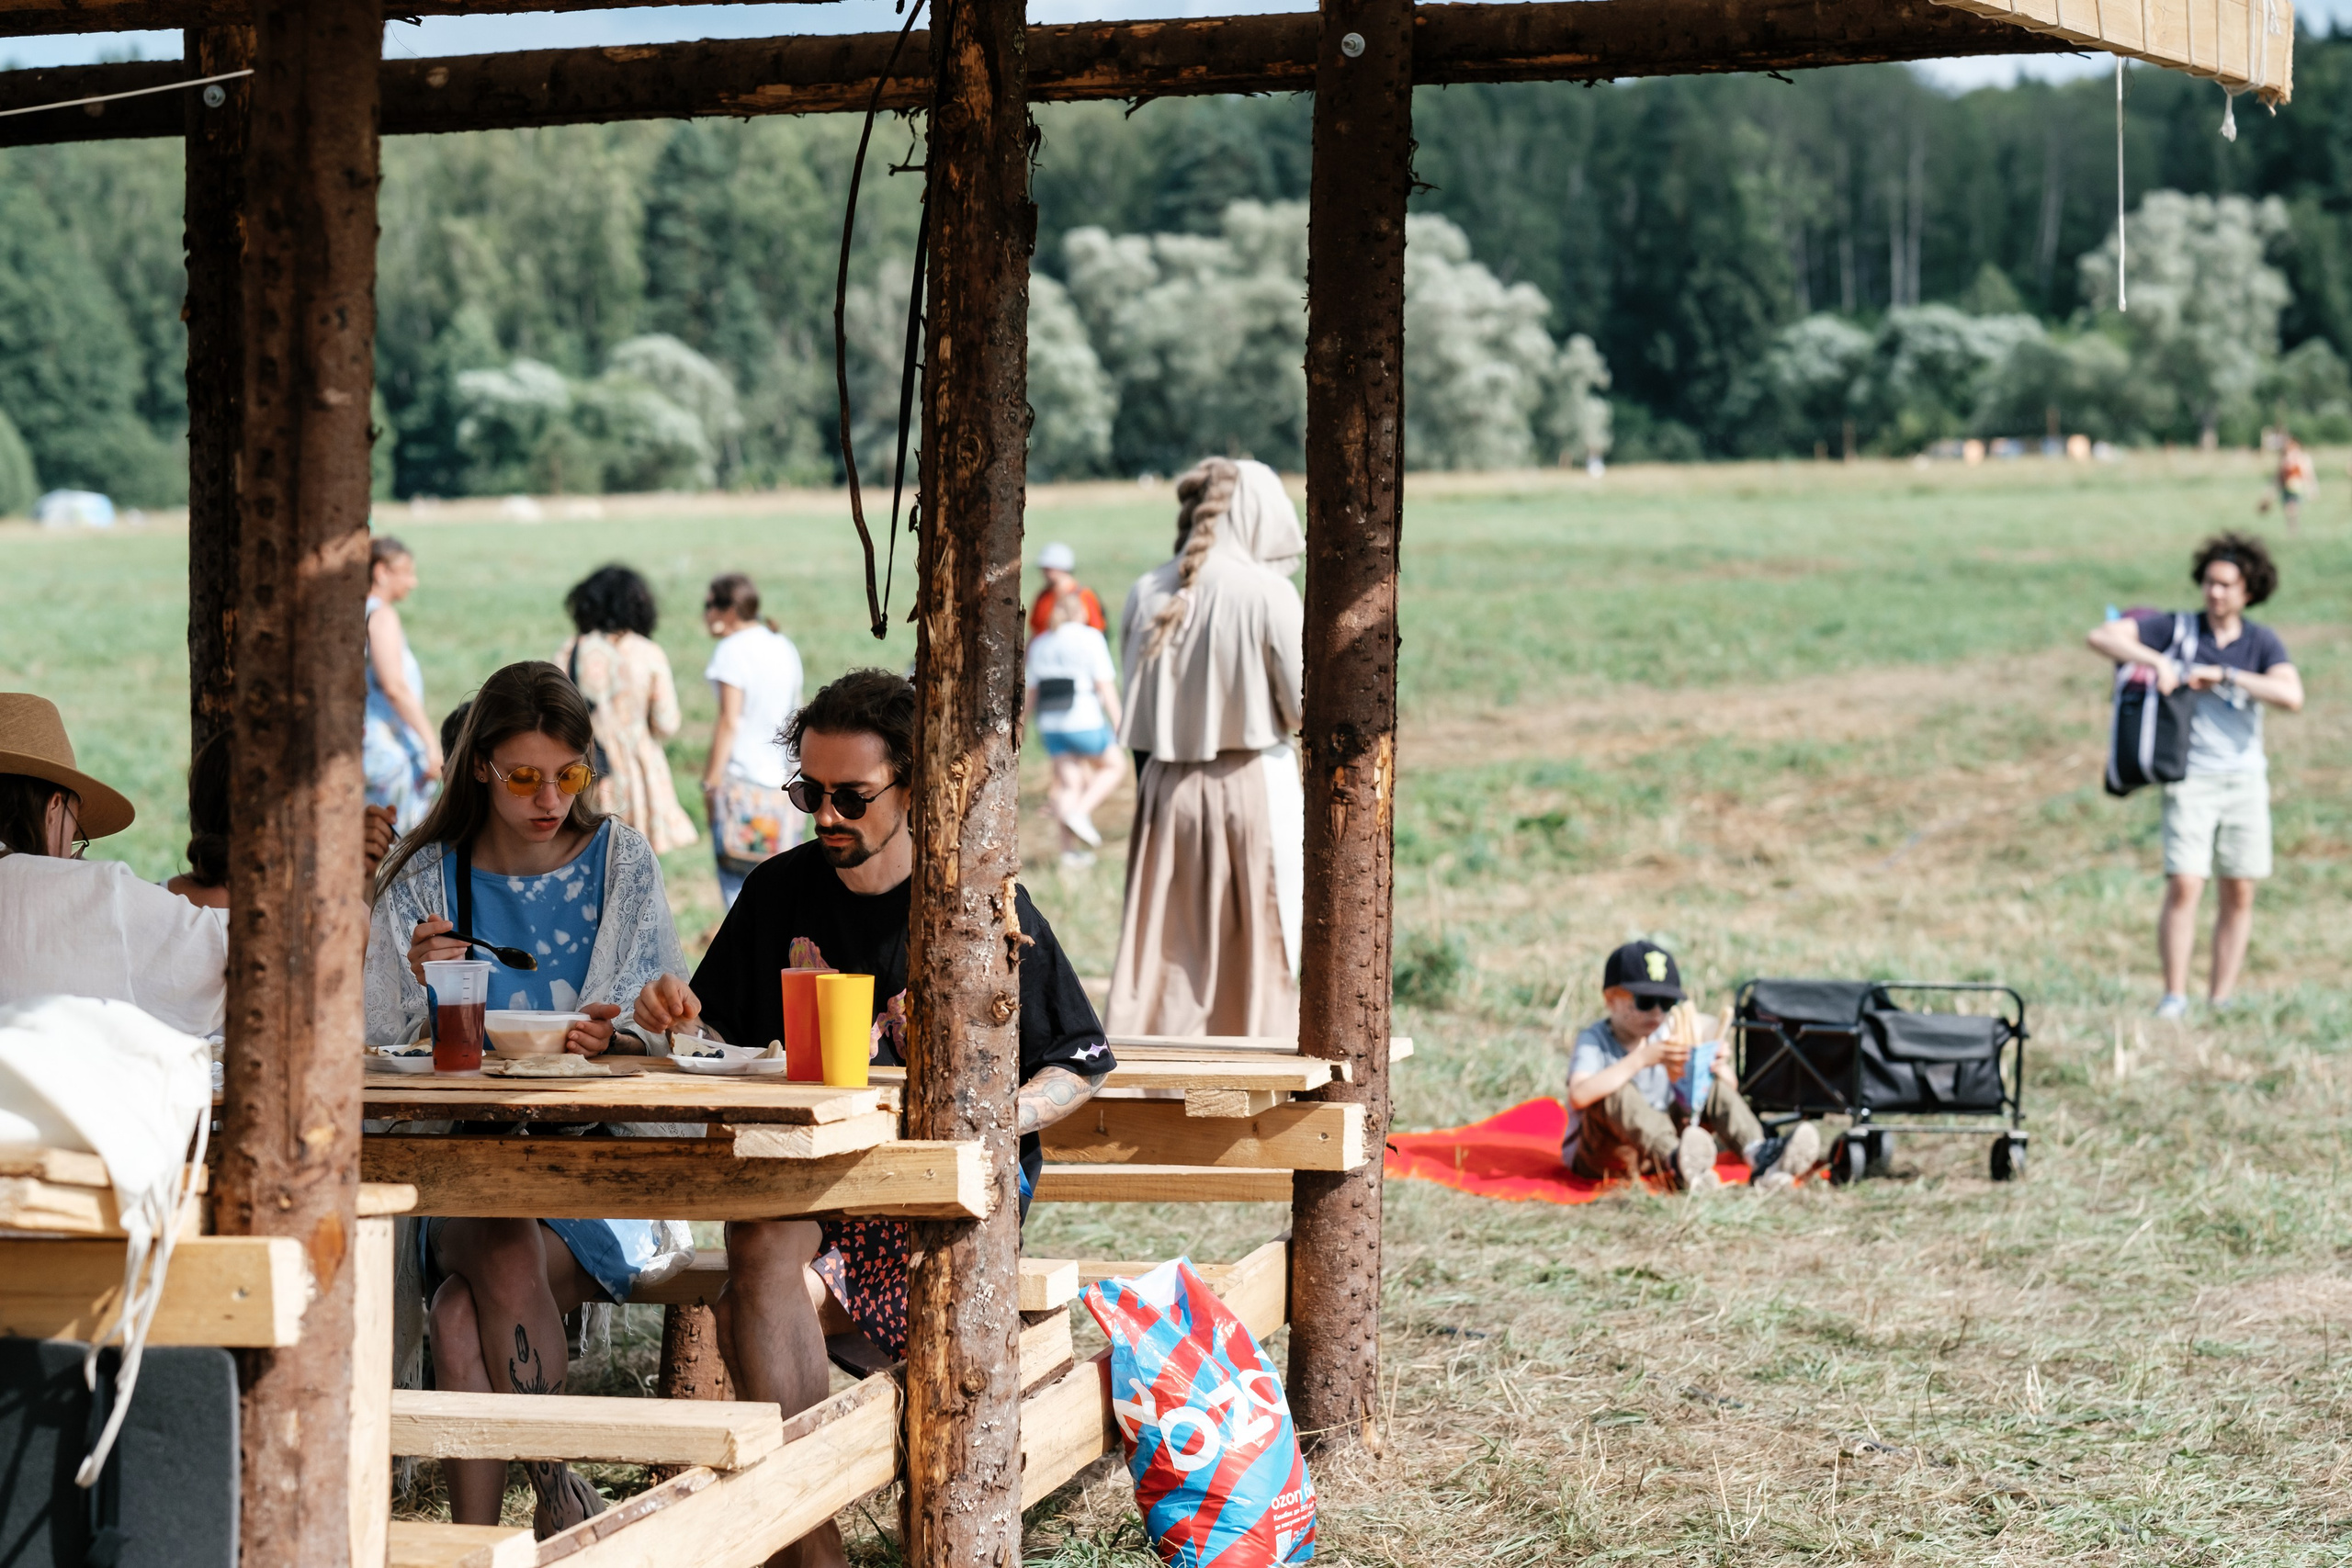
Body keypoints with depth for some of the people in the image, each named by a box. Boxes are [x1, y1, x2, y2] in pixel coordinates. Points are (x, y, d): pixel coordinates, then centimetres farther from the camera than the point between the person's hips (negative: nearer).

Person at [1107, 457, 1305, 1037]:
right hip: (1253, 786, -4)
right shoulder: (1268, 593, -12)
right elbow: (1302, 707, -9)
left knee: (1161, 958, 8)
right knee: (1262, 961, 6)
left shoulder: (1148, 594, 2)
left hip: (1167, 790, 4)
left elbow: (1137, 707, 7)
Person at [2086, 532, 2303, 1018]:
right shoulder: (2176, 628, -1)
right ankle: (2174, 997, -4)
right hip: (2191, 778, -2)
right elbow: (2101, 637, -8)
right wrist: (2156, 662, -21)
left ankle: (2220, 1002, 10)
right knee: (2184, 887, -12)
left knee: (2239, 893, 3)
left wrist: (2223, 676, -18)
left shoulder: (2262, 642, 2)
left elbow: (2291, 696, -15)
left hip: (2246, 778, 2)